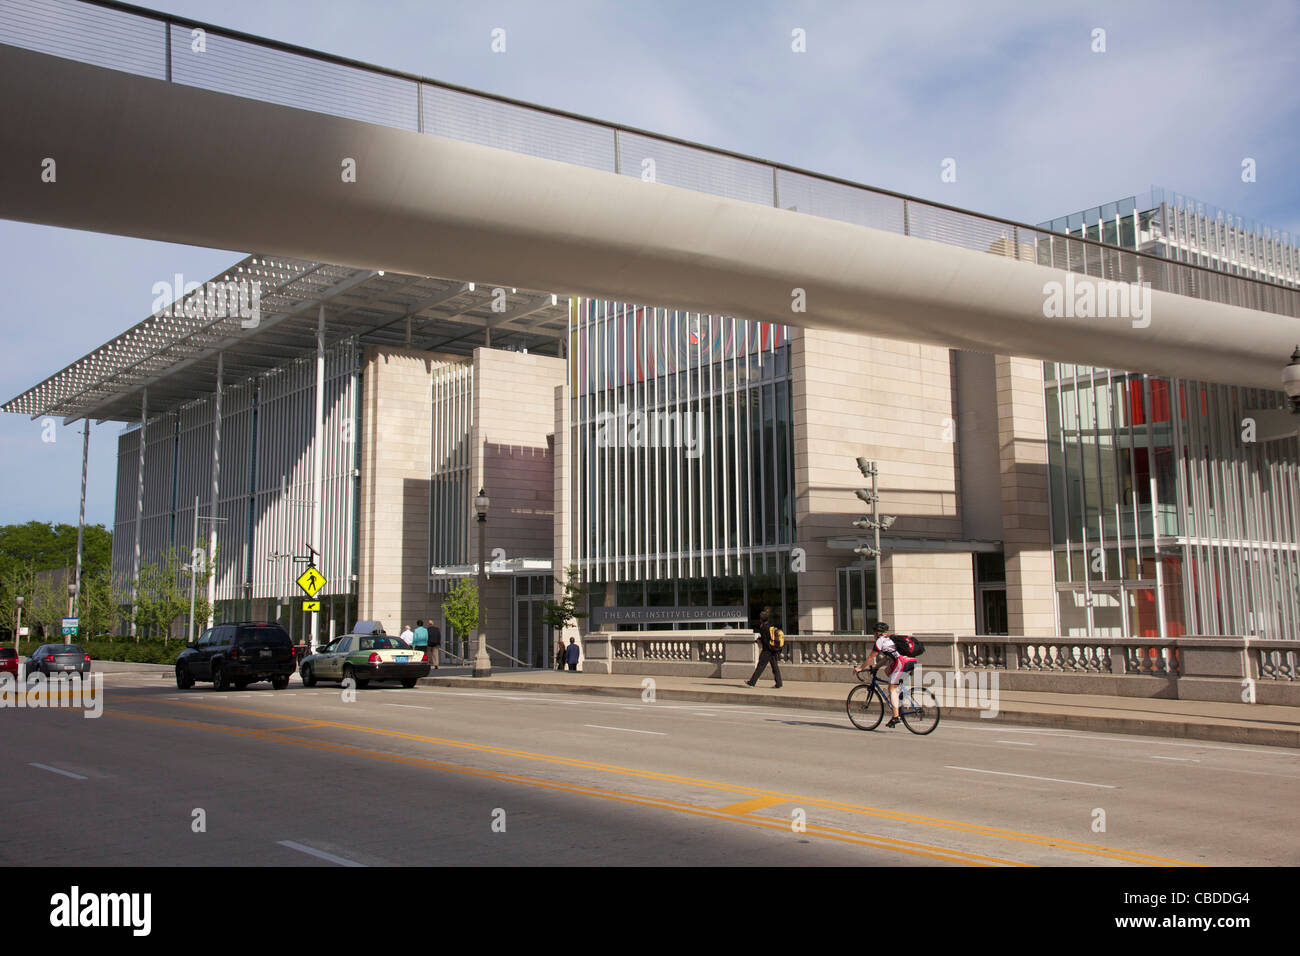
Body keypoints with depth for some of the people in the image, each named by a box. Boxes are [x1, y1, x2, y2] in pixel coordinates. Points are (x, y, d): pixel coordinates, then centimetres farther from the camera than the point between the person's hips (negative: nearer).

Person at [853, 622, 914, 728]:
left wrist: (860, 668, 21)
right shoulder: (891, 639, 31)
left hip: (902, 662, -8)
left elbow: (871, 657, 11)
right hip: (913, 661, 8)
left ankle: (895, 717, -9)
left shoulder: (880, 640, 8)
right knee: (888, 670, 27)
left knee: (892, 689, -2)